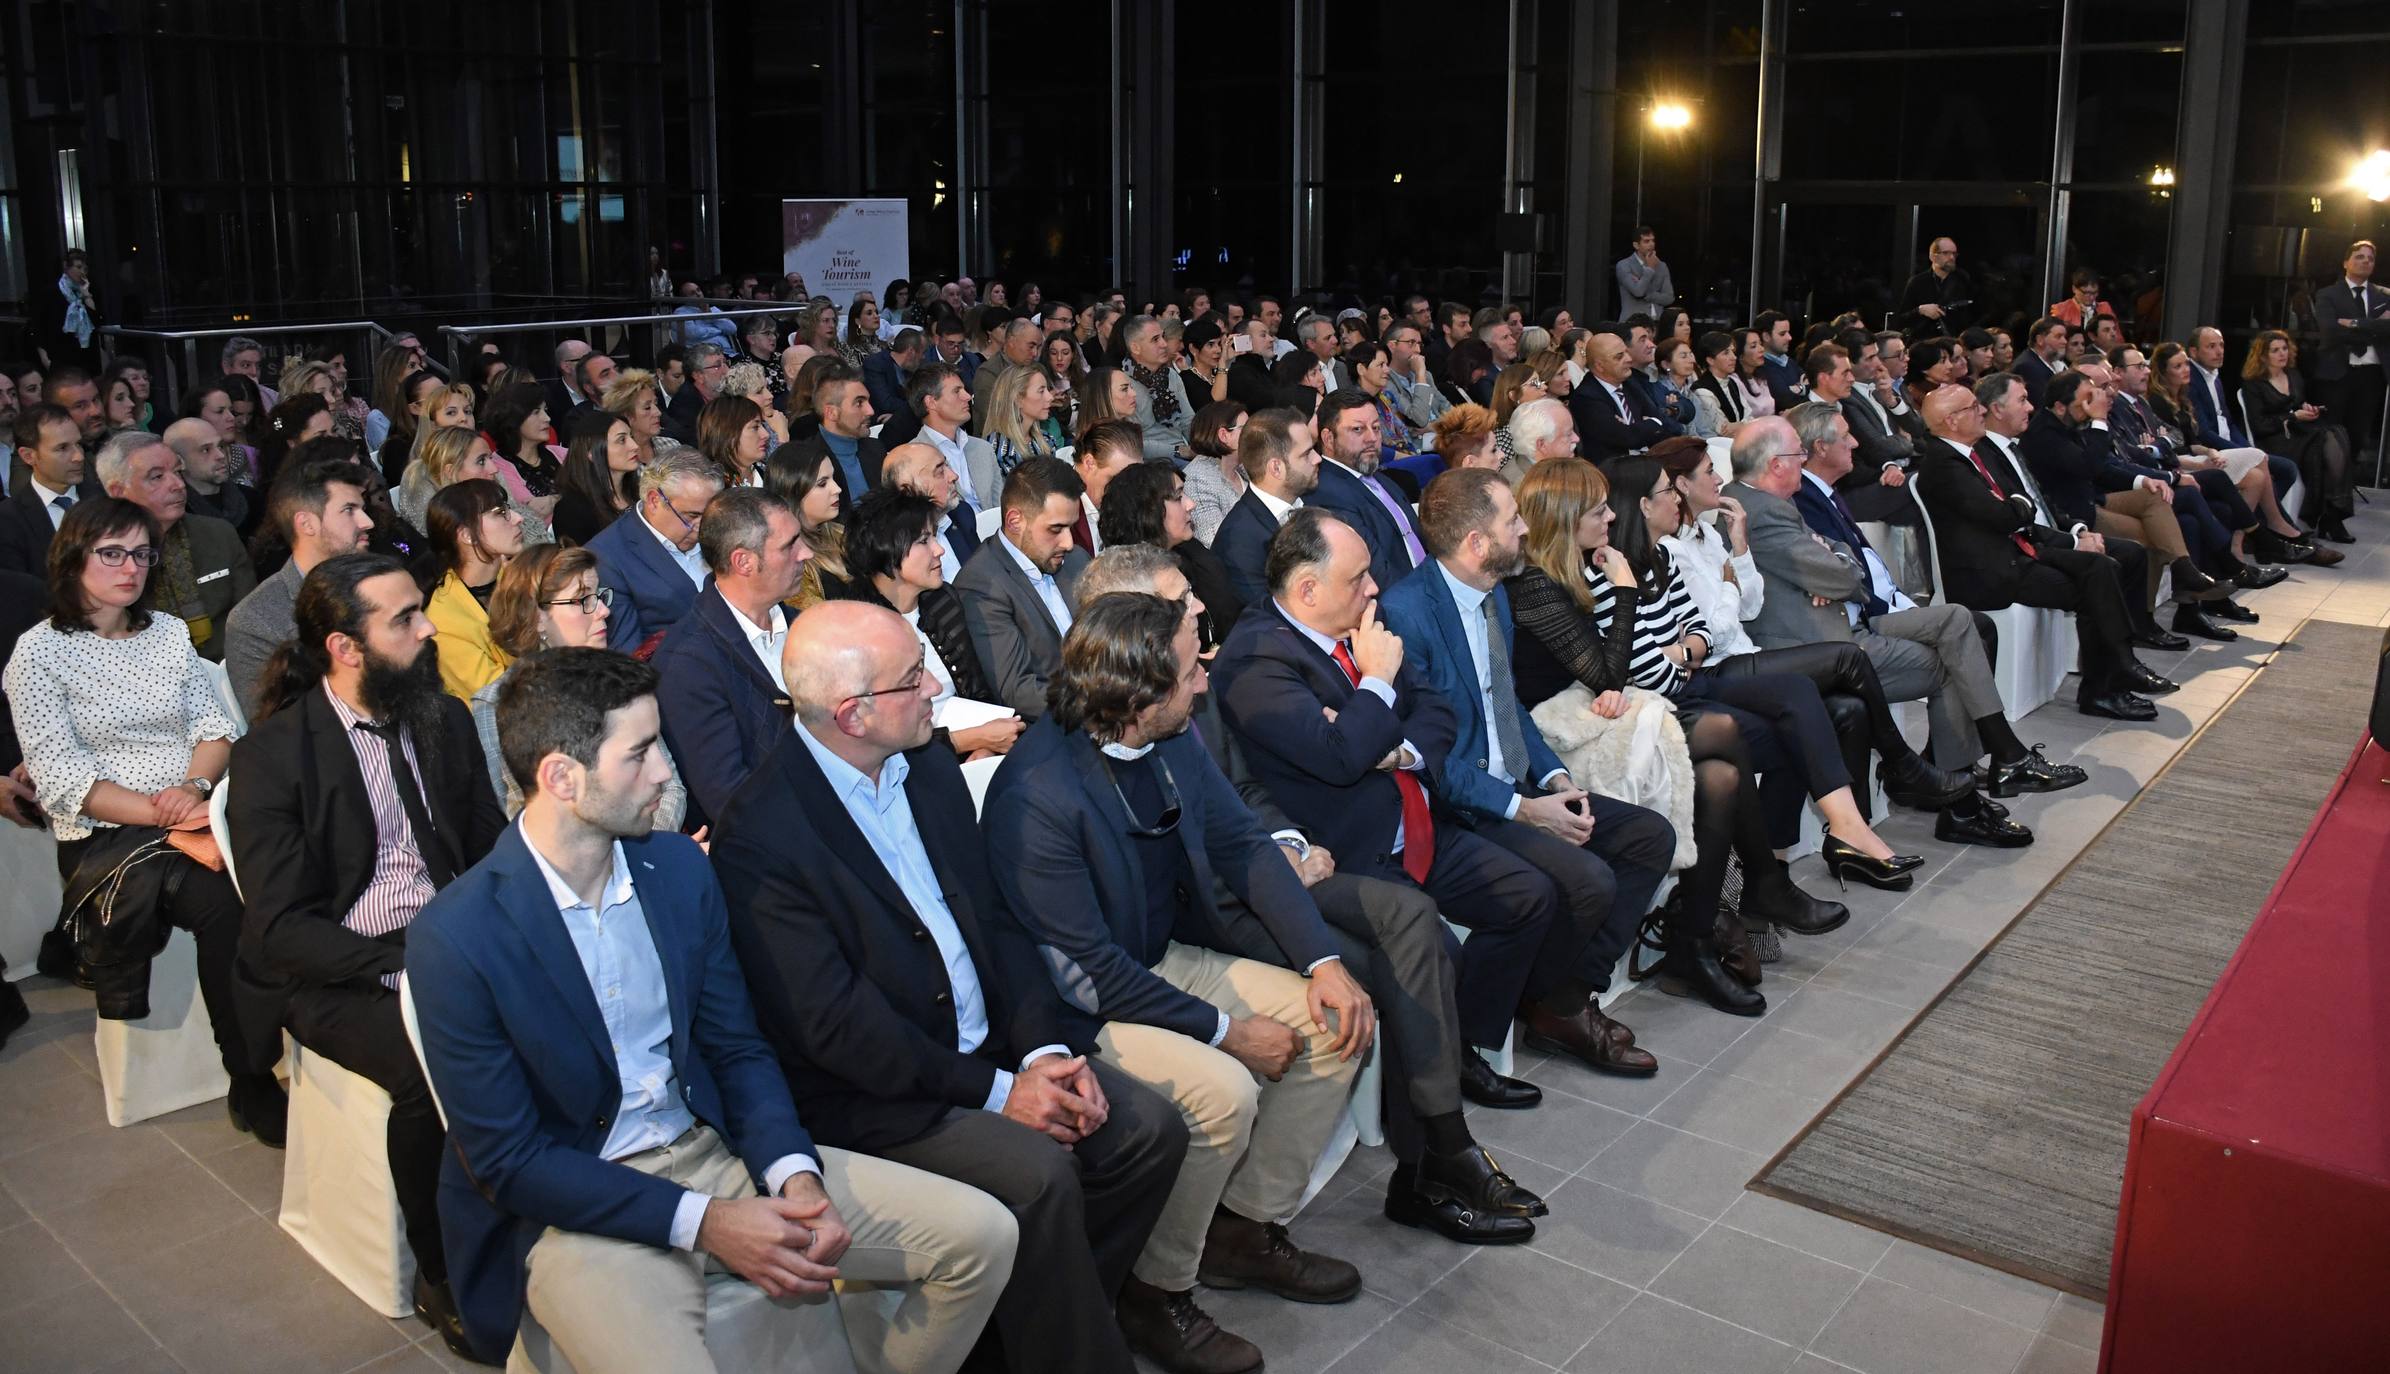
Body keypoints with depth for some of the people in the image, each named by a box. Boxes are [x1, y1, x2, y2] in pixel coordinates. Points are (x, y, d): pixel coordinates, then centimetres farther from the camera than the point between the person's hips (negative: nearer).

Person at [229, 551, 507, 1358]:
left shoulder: (444, 720, 7)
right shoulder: (273, 754, -8)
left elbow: (491, 848, 12)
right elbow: (281, 927, -12)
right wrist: (399, 968, -24)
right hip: (335, 977, -4)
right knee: (433, 1068, -33)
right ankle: (441, 1278, -8)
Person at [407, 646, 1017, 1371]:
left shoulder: (679, 867, 2)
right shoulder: (454, 937, -15)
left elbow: (737, 1050, 8)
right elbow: (505, 1162, -13)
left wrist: (796, 1175, -11)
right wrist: (702, 1223, -18)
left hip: (715, 1149, 5)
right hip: (576, 1208, -5)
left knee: (983, 1234, -5)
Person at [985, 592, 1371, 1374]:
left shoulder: (1173, 741, -5)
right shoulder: (1037, 795, -28)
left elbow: (1242, 845, 5)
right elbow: (1089, 970, -25)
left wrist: (1324, 961, -6)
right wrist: (1227, 1030, -20)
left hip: (1169, 960, 8)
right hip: (1082, 1008, -8)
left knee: (1337, 1025, -2)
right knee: (1222, 1092, -29)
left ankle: (1245, 1227, 13)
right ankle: (1153, 1291, -3)